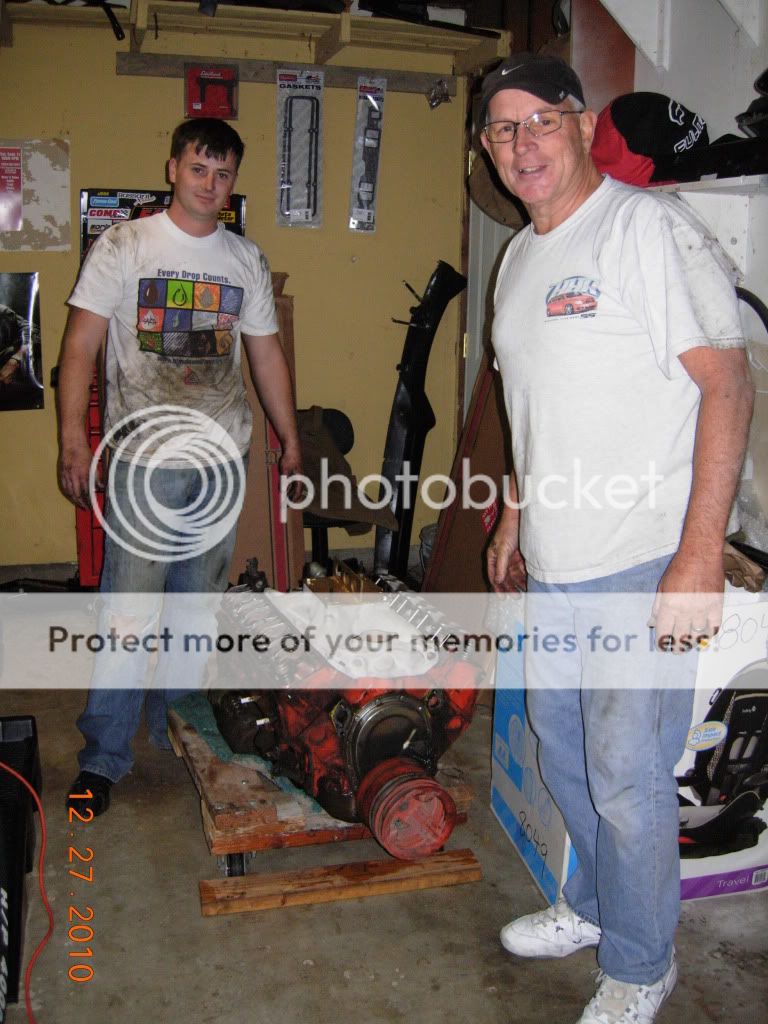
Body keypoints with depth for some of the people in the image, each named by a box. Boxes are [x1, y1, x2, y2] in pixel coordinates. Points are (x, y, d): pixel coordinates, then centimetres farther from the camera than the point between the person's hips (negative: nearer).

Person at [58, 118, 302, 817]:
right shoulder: (124, 247, 1)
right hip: (145, 457, -4)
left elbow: (266, 352, 18)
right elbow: (81, 346, -3)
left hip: (223, 458, 4)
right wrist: (74, 439, -12)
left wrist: (291, 438, 18)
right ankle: (104, 755, 6)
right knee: (129, 610, -6)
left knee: (198, 604, 10)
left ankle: (177, 729, 25)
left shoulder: (248, 260, 12)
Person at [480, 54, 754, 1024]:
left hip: (641, 567, -8)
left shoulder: (649, 226, -12)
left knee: (626, 778, 2)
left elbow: (727, 387, -17)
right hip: (551, 565, 8)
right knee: (561, 750, 20)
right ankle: (593, 907, 44)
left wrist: (700, 554, -22)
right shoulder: (519, 258, 14)